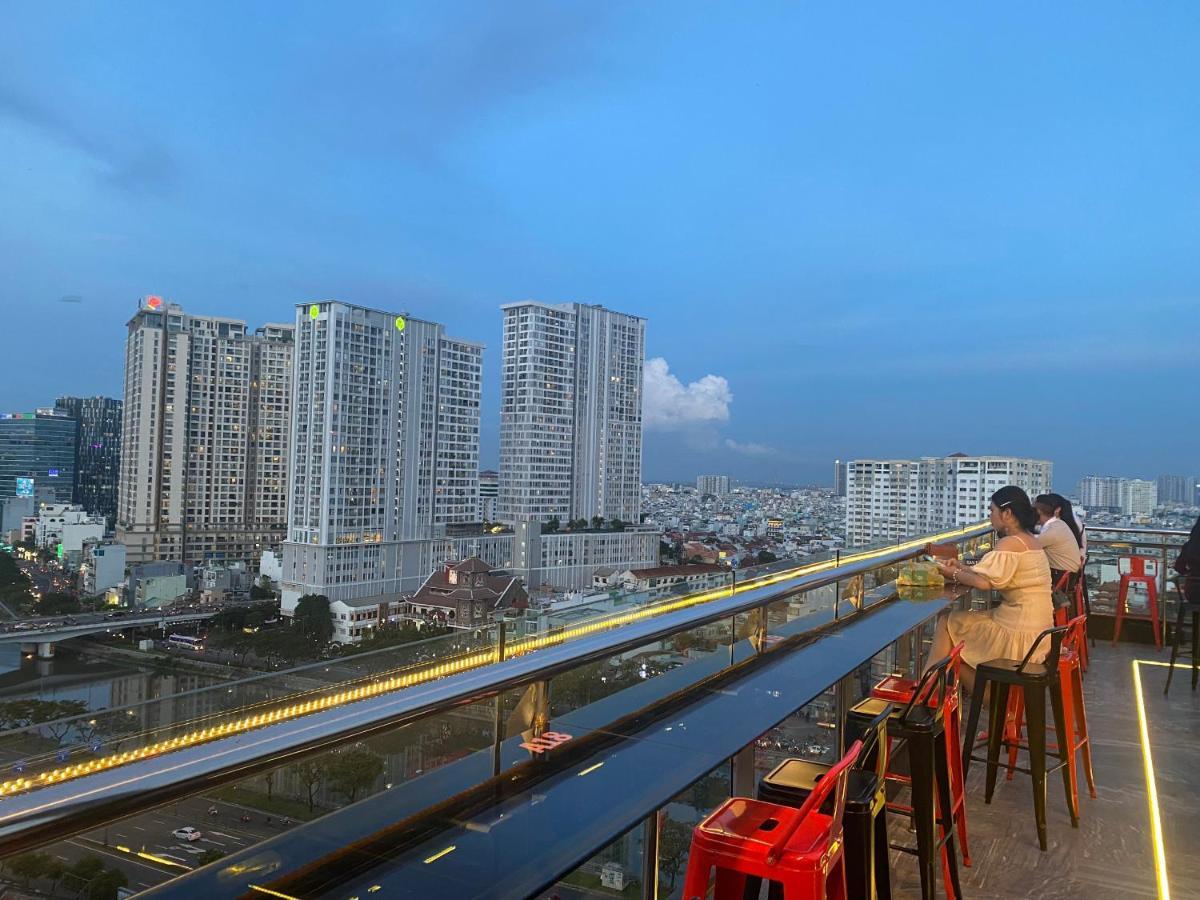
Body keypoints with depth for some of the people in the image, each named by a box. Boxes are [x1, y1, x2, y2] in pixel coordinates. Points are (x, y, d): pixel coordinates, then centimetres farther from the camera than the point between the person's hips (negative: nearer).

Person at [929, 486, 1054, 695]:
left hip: (1021, 634, -10)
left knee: (947, 626, 0)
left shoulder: (1011, 543, -18)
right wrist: (962, 568, 9)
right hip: (1035, 629, 10)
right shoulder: (1029, 540, 12)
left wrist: (954, 574, -10)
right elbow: (993, 574, 13)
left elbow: (984, 582, -26)